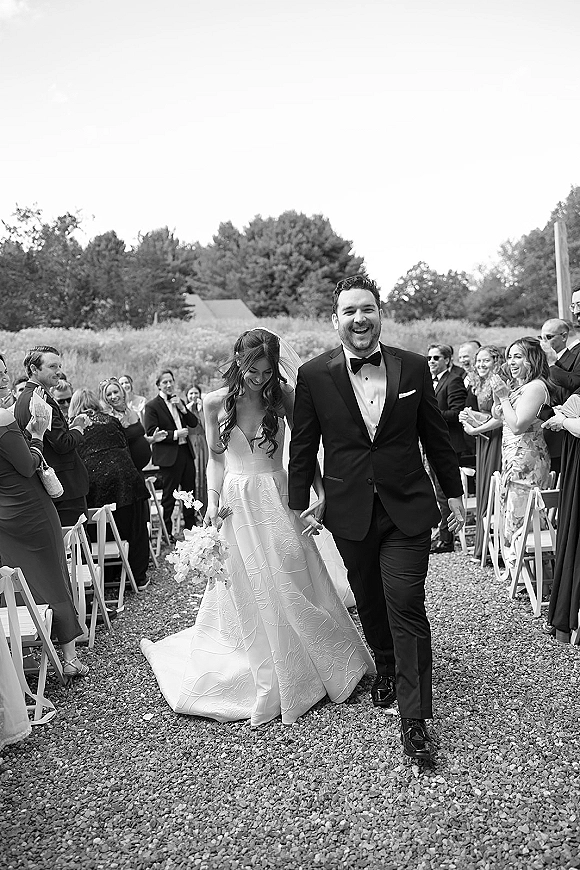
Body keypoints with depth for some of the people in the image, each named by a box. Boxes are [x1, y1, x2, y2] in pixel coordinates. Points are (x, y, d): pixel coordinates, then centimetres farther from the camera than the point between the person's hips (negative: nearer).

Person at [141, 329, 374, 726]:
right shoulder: (216, 402, -2)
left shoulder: (284, 395, -4)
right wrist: (213, 500, -8)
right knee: (248, 596, 9)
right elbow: (216, 457, 4)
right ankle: (266, 684, 28)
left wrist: (320, 490, -12)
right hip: (237, 503, 0)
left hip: (278, 499, 0)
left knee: (293, 586, 6)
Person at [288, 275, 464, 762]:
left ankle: (414, 717, 9)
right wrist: (300, 501, 4)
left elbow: (437, 436, 6)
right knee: (370, 602, 18)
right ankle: (387, 670, 45)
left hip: (408, 509, -1)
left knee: (407, 608, -3)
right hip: (350, 513, 1)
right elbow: (303, 445, 2)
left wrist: (454, 492, 10)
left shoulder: (413, 367, -2)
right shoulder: (314, 375, -5)